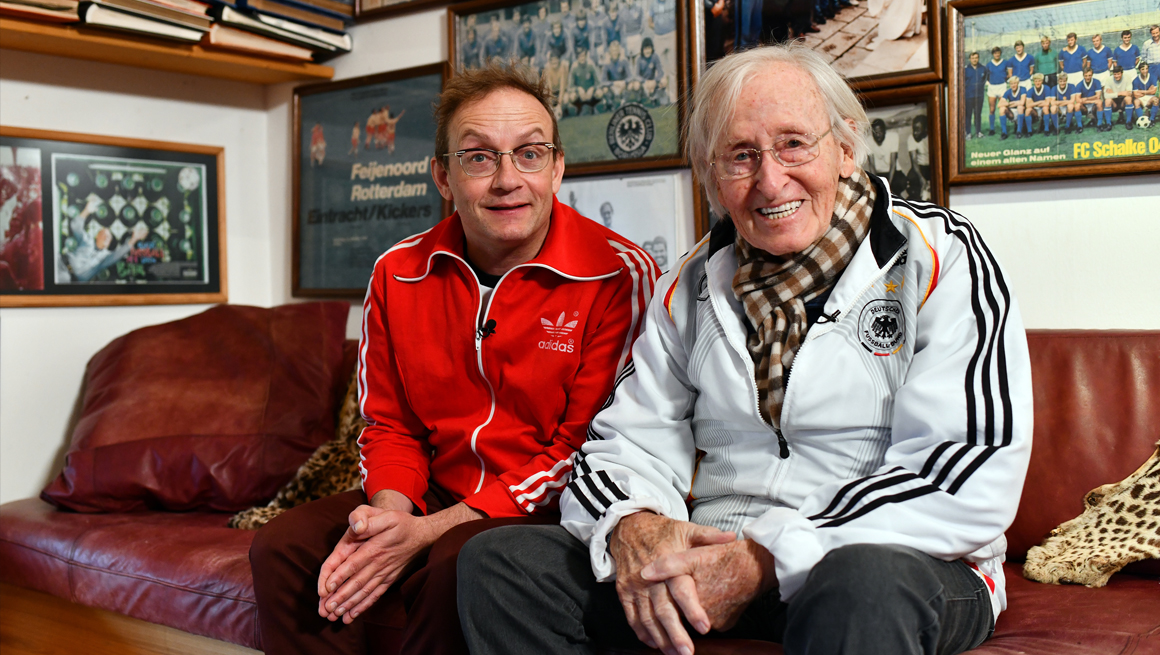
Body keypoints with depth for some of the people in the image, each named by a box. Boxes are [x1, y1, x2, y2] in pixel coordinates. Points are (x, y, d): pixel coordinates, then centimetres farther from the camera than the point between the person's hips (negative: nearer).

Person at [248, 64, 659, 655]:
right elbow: (388, 423, 11)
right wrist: (391, 512, -13)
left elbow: (586, 447, -15)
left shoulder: (618, 277, -14)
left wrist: (430, 531, -20)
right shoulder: (397, 274, 3)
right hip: (434, 499, 5)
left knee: (456, 561, -33)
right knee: (281, 547, -11)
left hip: (554, 512, -4)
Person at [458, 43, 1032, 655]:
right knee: (498, 560, -11)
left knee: (861, 581, -40)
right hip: (710, 555, 5)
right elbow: (628, 442, 9)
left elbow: (973, 482, -16)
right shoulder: (690, 285, 10)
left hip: (906, 563, -4)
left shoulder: (942, 261, -7)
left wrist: (767, 560, -22)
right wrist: (632, 528, -17)